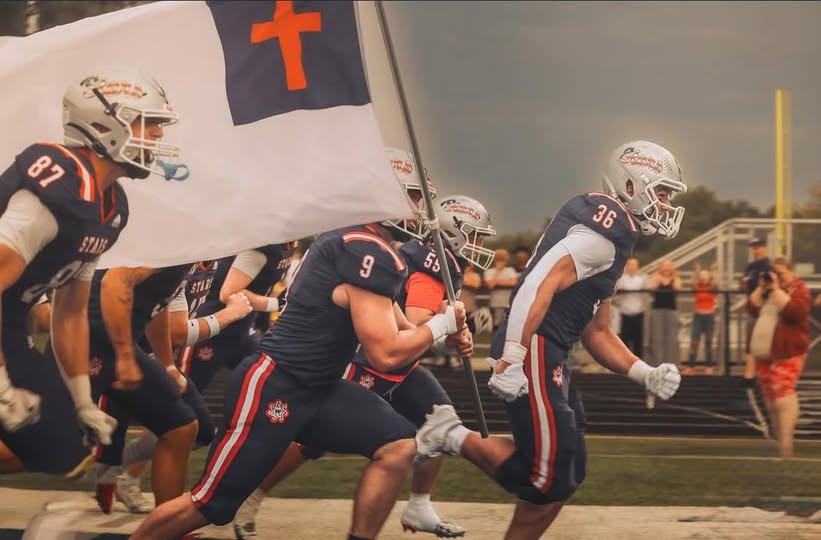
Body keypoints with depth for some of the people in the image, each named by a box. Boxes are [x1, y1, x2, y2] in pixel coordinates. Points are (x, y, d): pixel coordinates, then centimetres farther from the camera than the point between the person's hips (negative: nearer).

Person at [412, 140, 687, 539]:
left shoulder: (613, 238, 21)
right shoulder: (605, 228, -11)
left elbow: (596, 333, 24)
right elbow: (539, 286, -23)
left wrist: (647, 375, 13)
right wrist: (511, 360, -28)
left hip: (551, 359, 10)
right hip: (533, 353, -10)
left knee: (568, 473, 14)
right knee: (548, 479, -8)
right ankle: (454, 437, -1)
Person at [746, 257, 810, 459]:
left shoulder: (799, 289, -3)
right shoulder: (766, 288, 16)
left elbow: (795, 311, -21)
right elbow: (752, 309, 6)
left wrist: (777, 289, -20)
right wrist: (761, 288, -5)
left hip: (787, 353, -7)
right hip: (763, 352, 7)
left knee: (783, 393, -18)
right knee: (770, 397, 9)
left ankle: (785, 442, -21)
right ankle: (777, 438, 19)